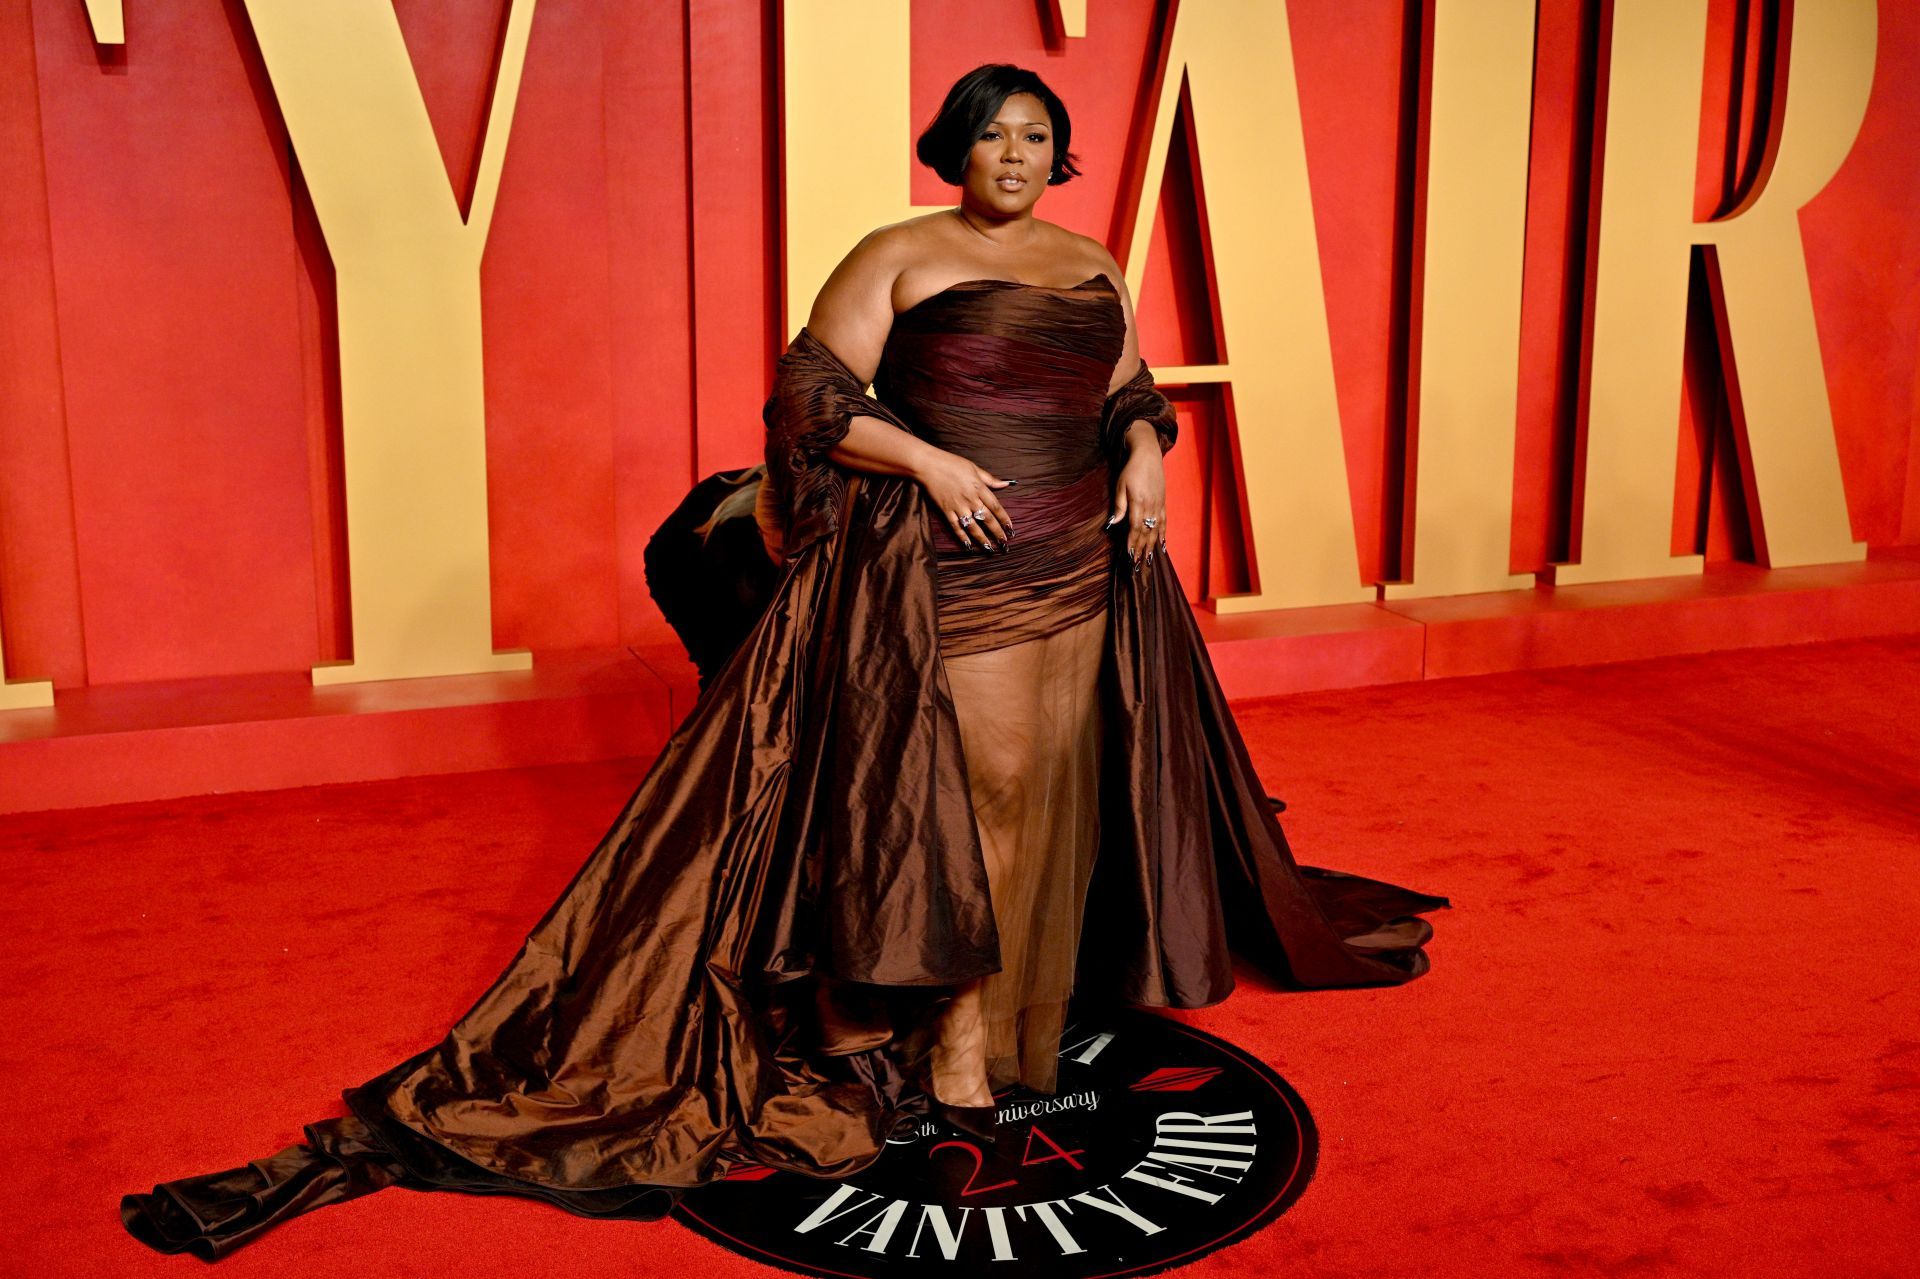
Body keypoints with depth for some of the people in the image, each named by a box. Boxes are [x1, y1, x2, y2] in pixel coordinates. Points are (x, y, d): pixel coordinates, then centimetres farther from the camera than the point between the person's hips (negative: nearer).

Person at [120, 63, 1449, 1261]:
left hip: (1076, 570, 6)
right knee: (948, 786, -6)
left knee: (1042, 791, 10)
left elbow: (1134, 393, 22)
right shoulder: (899, 255, -3)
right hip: (938, 570, -6)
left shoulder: (1094, 267, 14)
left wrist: (1145, 455, 1)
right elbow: (809, 392, -8)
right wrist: (927, 460, -18)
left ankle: (1001, 1018, 27)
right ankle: (943, 1041, 6)